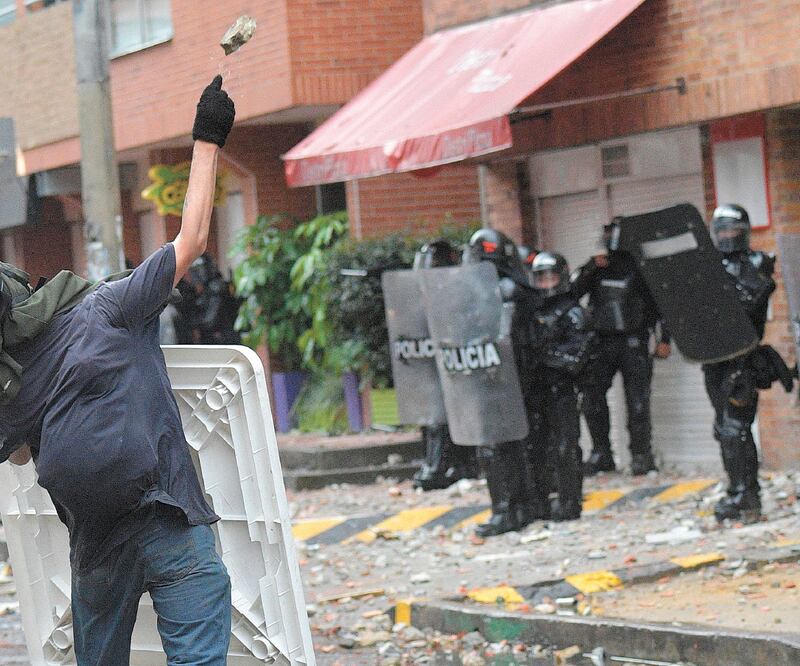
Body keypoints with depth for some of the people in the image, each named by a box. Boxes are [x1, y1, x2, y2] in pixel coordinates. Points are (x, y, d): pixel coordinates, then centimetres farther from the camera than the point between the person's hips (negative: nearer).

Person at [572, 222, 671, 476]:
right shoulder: (594, 267, 11)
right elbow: (573, 291, -1)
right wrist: (591, 268, -13)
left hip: (633, 343, -4)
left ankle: (641, 455, 2)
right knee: (591, 397, -2)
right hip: (601, 342, 4)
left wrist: (663, 338, -2)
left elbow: (656, 302, 4)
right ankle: (601, 454, 7)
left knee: (637, 402, -5)